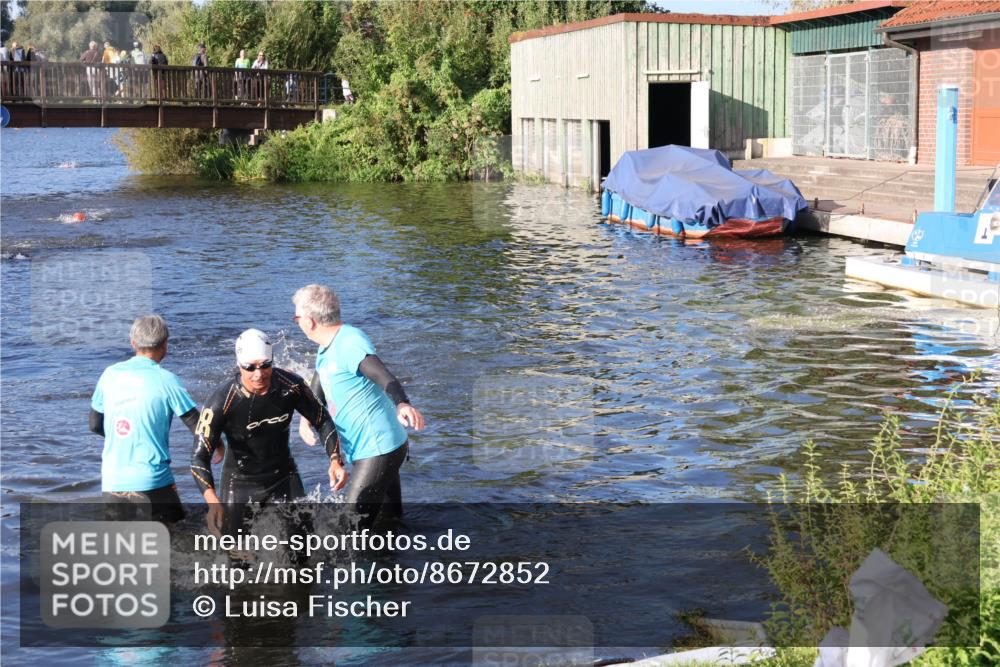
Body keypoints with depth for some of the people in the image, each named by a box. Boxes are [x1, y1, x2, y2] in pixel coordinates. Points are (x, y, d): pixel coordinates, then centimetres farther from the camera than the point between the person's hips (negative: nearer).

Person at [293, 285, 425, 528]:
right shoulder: (326, 349, 11)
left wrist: (402, 404, -56)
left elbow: (384, 377, -36)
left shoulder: (351, 341, -20)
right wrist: (305, 419, -4)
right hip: (364, 450, 10)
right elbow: (316, 394, 17)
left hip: (379, 450, -10)